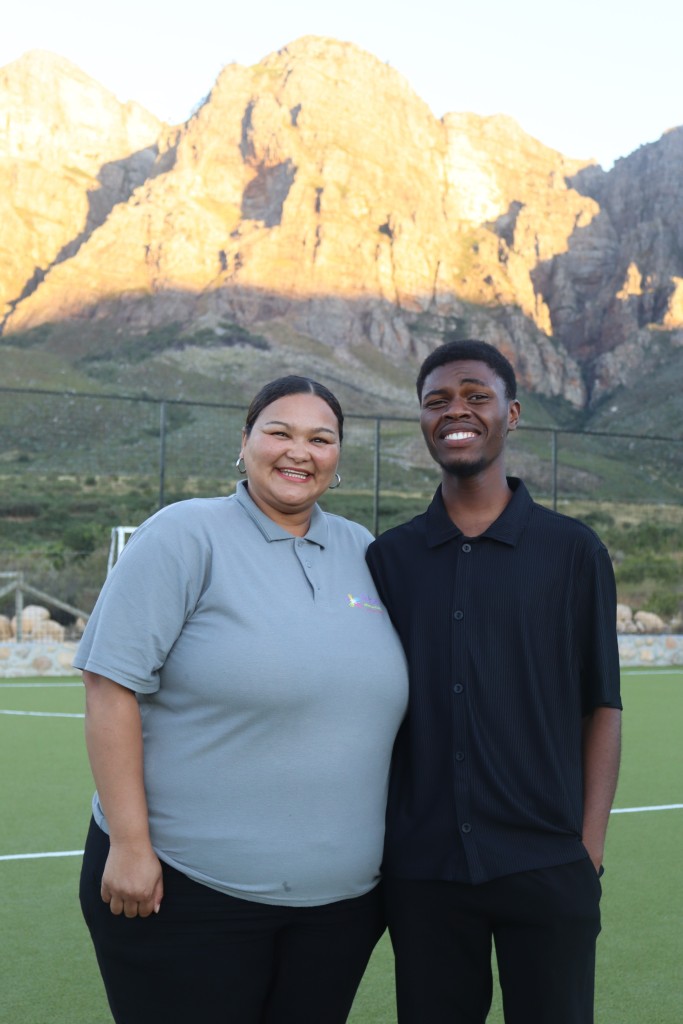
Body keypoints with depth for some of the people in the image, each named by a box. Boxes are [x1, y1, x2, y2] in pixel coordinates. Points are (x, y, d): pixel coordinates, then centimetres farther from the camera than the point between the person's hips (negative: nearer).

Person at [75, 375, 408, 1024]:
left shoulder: (366, 554, 9)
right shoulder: (186, 535, -7)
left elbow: (390, 701, 18)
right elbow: (111, 684, -12)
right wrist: (129, 842, -16)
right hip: (184, 888, -5)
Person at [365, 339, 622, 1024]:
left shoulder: (572, 551, 1)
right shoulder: (388, 558, 6)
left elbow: (600, 707, 1)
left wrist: (590, 851, -5)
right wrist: (374, 844, 5)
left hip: (545, 868, -2)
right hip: (420, 871, 2)